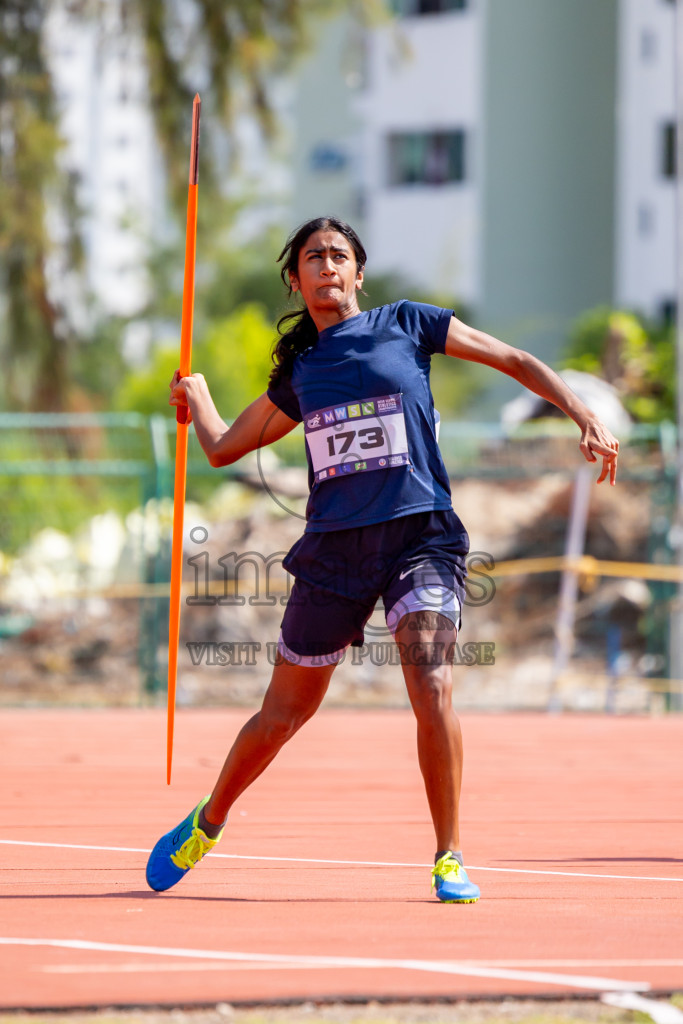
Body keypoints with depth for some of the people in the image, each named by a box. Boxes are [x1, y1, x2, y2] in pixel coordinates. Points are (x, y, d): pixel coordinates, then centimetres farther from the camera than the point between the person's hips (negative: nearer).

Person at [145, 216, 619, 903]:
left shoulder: (405, 325, 6)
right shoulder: (297, 371, 13)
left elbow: (516, 362, 8)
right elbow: (223, 448, 26)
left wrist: (586, 419, -2)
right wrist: (197, 396, 40)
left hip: (418, 536, -2)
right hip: (333, 549, 3)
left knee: (432, 690, -23)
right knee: (283, 713, 11)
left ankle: (449, 859, -12)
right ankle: (206, 824, 36)